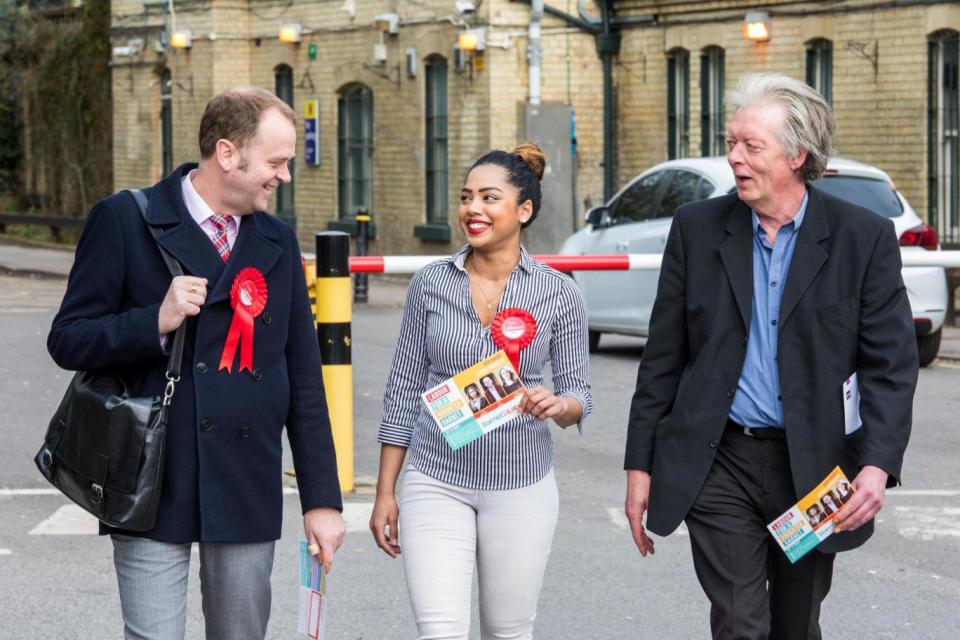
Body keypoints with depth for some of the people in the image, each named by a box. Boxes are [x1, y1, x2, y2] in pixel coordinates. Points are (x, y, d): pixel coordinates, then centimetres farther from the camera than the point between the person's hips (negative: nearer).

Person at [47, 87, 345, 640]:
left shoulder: (279, 241, 11)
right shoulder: (125, 221, -1)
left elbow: (304, 379, 12)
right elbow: (68, 340, -2)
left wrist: (322, 498, 9)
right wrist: (156, 321, -19)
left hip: (248, 492, 4)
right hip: (153, 489, -4)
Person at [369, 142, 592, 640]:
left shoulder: (559, 294, -3)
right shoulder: (431, 283, 0)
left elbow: (577, 393, 2)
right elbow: (404, 390, 4)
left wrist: (557, 406, -23)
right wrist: (385, 493, 3)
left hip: (521, 487, 0)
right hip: (436, 483, 0)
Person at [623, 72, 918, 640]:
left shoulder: (864, 237, -3)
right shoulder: (698, 228, 2)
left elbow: (893, 363, -5)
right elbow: (663, 356, 6)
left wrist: (878, 465, -19)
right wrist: (641, 464, 4)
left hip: (814, 467, 0)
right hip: (720, 465, 0)